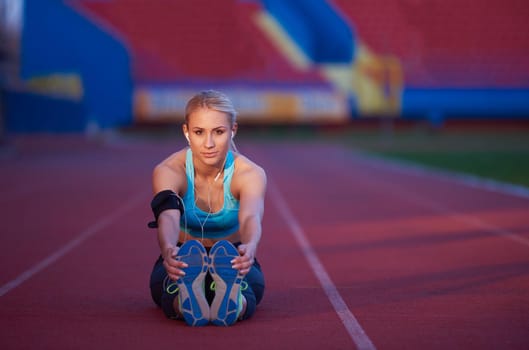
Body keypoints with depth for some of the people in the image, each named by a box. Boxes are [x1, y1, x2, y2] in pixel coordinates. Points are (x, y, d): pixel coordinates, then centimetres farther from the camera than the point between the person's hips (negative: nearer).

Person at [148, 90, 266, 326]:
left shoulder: (250, 174, -19)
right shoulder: (168, 171, -19)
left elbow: (251, 217, -40)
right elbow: (168, 216, -40)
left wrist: (249, 248, -65)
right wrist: (168, 250, -65)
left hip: (233, 260, 0)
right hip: (182, 259, 0)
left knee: (250, 280, -39)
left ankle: (232, 302, -69)